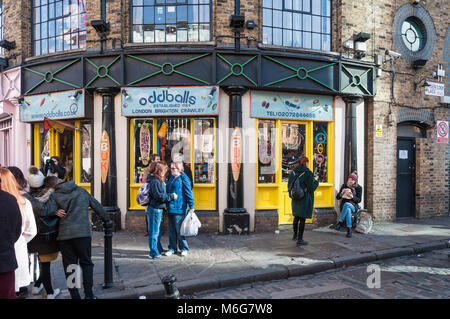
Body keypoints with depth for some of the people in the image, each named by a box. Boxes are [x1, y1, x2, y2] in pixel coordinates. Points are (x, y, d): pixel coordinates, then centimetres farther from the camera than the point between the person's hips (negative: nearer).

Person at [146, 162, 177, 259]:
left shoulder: (160, 181, 14)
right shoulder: (155, 181, -18)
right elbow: (158, 196, -22)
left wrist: (170, 196, 9)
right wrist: (171, 196, -16)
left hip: (158, 209, 10)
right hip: (154, 209, -10)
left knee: (158, 231, 20)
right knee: (154, 232, 0)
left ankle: (159, 249, 33)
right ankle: (154, 253, 9)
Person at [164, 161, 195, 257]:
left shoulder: (184, 178, -9)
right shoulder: (171, 178, 15)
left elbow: (188, 193, -10)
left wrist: (191, 206, -13)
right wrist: (167, 205, 19)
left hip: (179, 208, -7)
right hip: (171, 208, 8)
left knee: (179, 229, -1)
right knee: (172, 229, 12)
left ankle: (184, 248, 14)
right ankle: (172, 248, 22)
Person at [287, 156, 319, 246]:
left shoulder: (293, 172, 0)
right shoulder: (308, 173, -17)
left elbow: (289, 186, 5)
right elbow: (311, 188, -15)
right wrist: (316, 182, 2)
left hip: (295, 199, 6)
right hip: (305, 200, -6)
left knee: (296, 217, 21)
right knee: (303, 219, 0)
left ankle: (295, 235, 37)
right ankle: (299, 240, 4)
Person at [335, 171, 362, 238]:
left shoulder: (358, 188, 1)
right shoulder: (344, 185, 6)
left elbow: (359, 200, -3)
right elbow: (337, 197, 5)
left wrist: (352, 197, -23)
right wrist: (341, 193, -18)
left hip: (353, 206, -2)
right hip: (344, 206, 2)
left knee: (346, 204, -38)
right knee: (348, 210, -36)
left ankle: (340, 222, -30)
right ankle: (349, 230, -35)